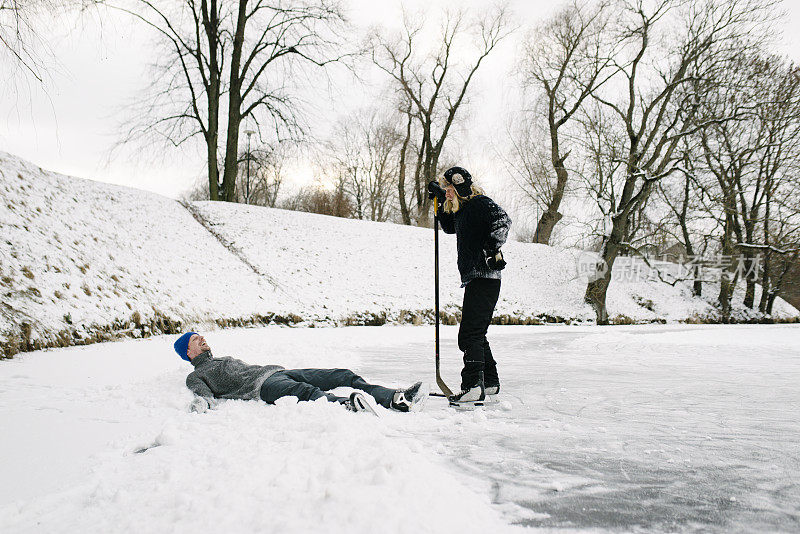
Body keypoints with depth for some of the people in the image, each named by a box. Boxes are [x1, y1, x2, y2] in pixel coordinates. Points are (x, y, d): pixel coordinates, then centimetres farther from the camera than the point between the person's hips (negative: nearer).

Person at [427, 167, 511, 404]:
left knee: (469, 334, -14)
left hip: (484, 278, -10)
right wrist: (441, 199, 27)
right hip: (474, 279, 10)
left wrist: (493, 250, -23)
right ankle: (490, 382, 25)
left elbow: (502, 221, -24)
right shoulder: (462, 209, 21)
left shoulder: (480, 203, -7)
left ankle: (474, 386, -16)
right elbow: (450, 227, 38)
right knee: (476, 334, 15)